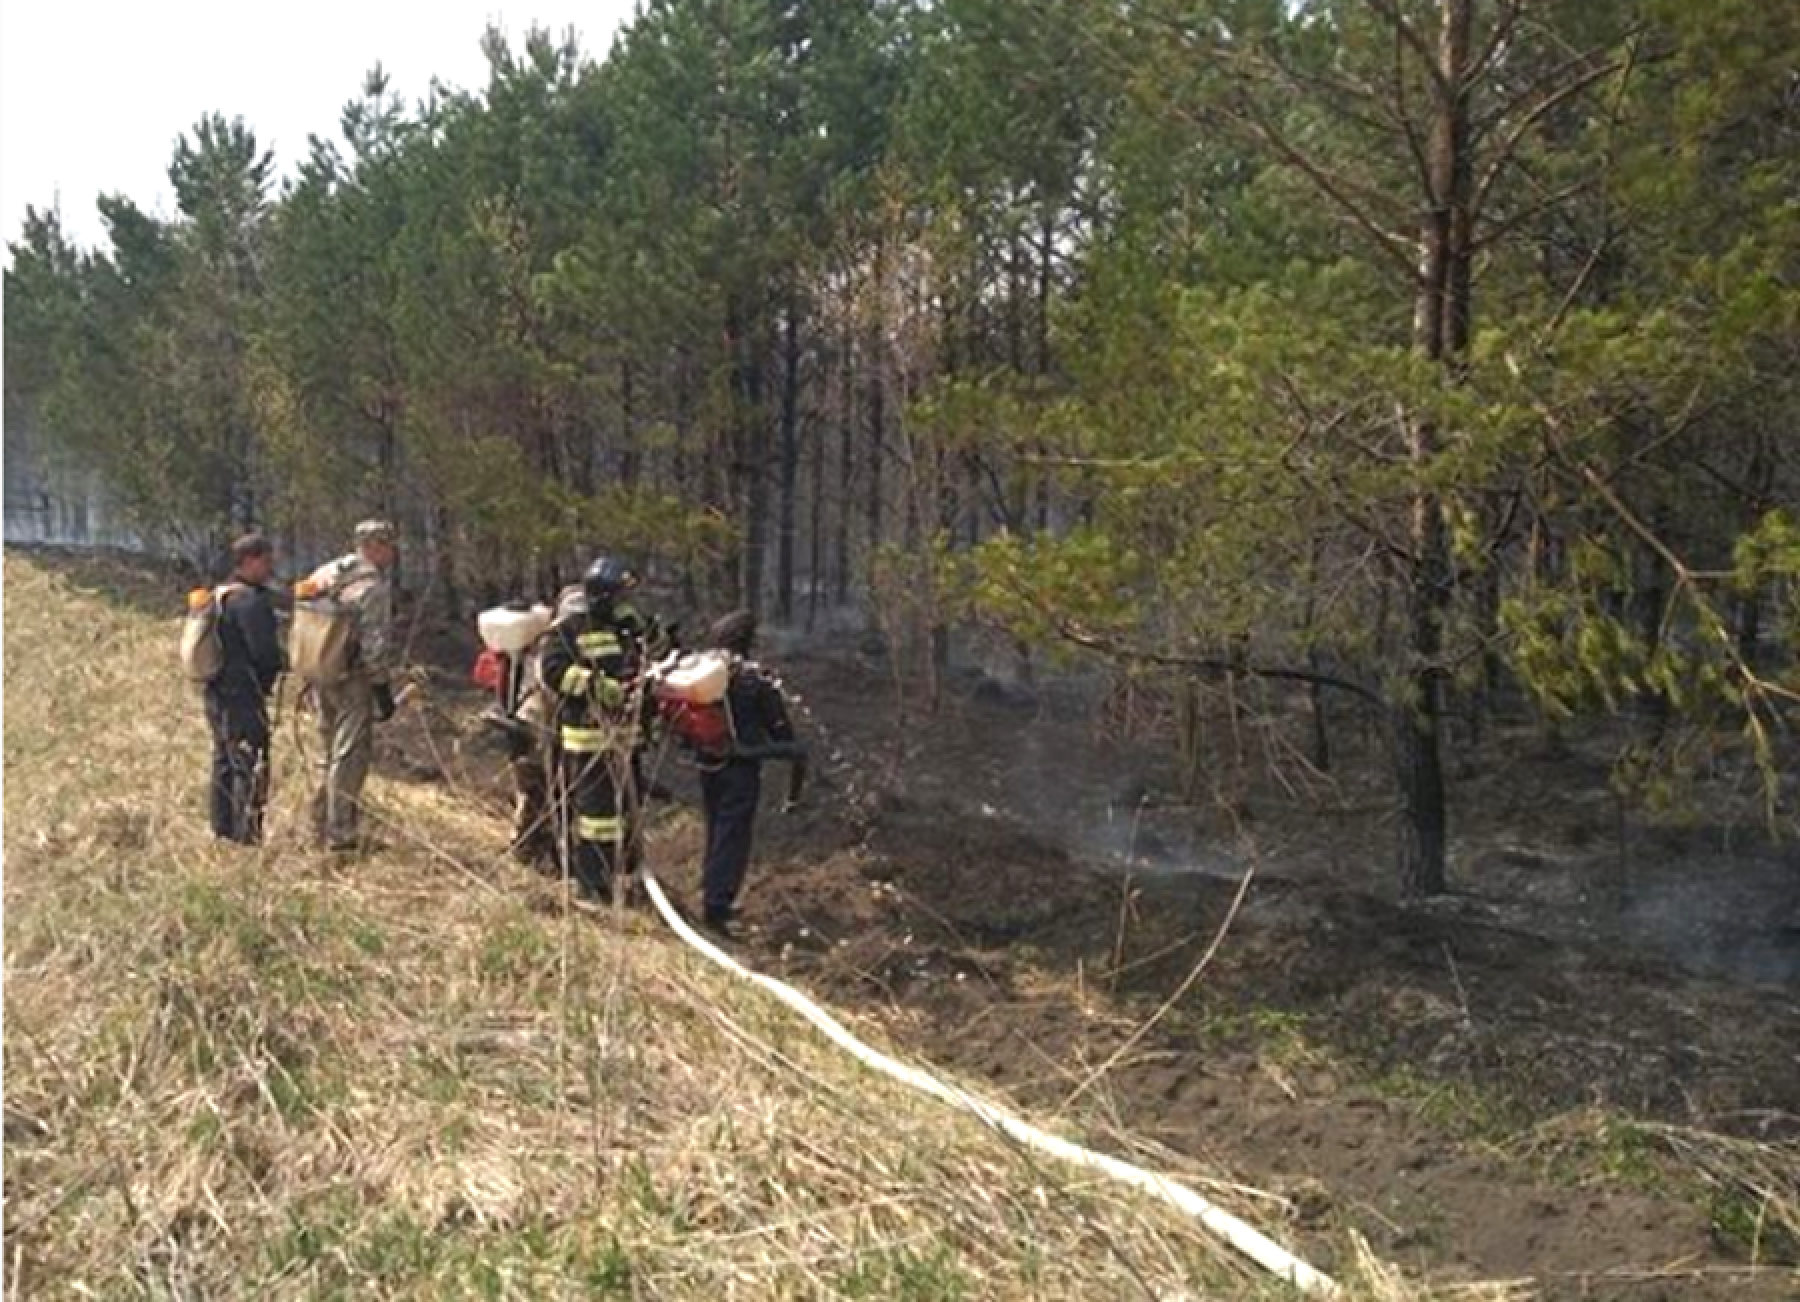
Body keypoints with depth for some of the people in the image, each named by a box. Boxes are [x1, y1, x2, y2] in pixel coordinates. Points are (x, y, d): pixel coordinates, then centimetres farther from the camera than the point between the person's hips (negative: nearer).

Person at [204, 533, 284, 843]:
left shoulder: (220, 595, 14)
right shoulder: (251, 600, -16)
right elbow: (265, 652, -21)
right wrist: (284, 661, -1)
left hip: (217, 693, 10)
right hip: (244, 695, -10)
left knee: (225, 765, 17)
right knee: (252, 770, -6)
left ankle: (223, 833, 24)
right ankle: (247, 838, -6)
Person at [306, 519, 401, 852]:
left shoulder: (324, 575, 11)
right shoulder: (374, 585, -15)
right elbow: (374, 642, -19)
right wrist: (383, 686, -14)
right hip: (355, 678, -8)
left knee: (328, 751, 18)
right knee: (350, 755, -4)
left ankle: (321, 824, 27)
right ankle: (340, 834, -2)